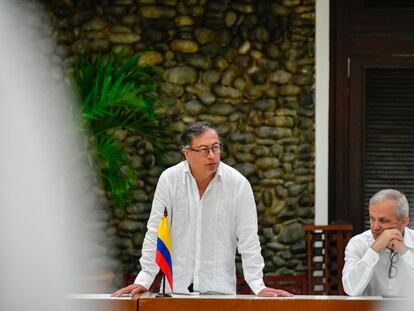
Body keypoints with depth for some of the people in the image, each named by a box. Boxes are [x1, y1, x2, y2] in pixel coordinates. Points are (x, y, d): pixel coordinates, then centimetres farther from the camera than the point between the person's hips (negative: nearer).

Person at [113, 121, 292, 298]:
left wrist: (259, 287, -4)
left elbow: (248, 239, 2)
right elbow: (155, 233, 3)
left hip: (220, 289, 0)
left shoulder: (238, 184, 0)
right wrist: (143, 281, -2)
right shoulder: (169, 179, 1)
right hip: (175, 287, 0)